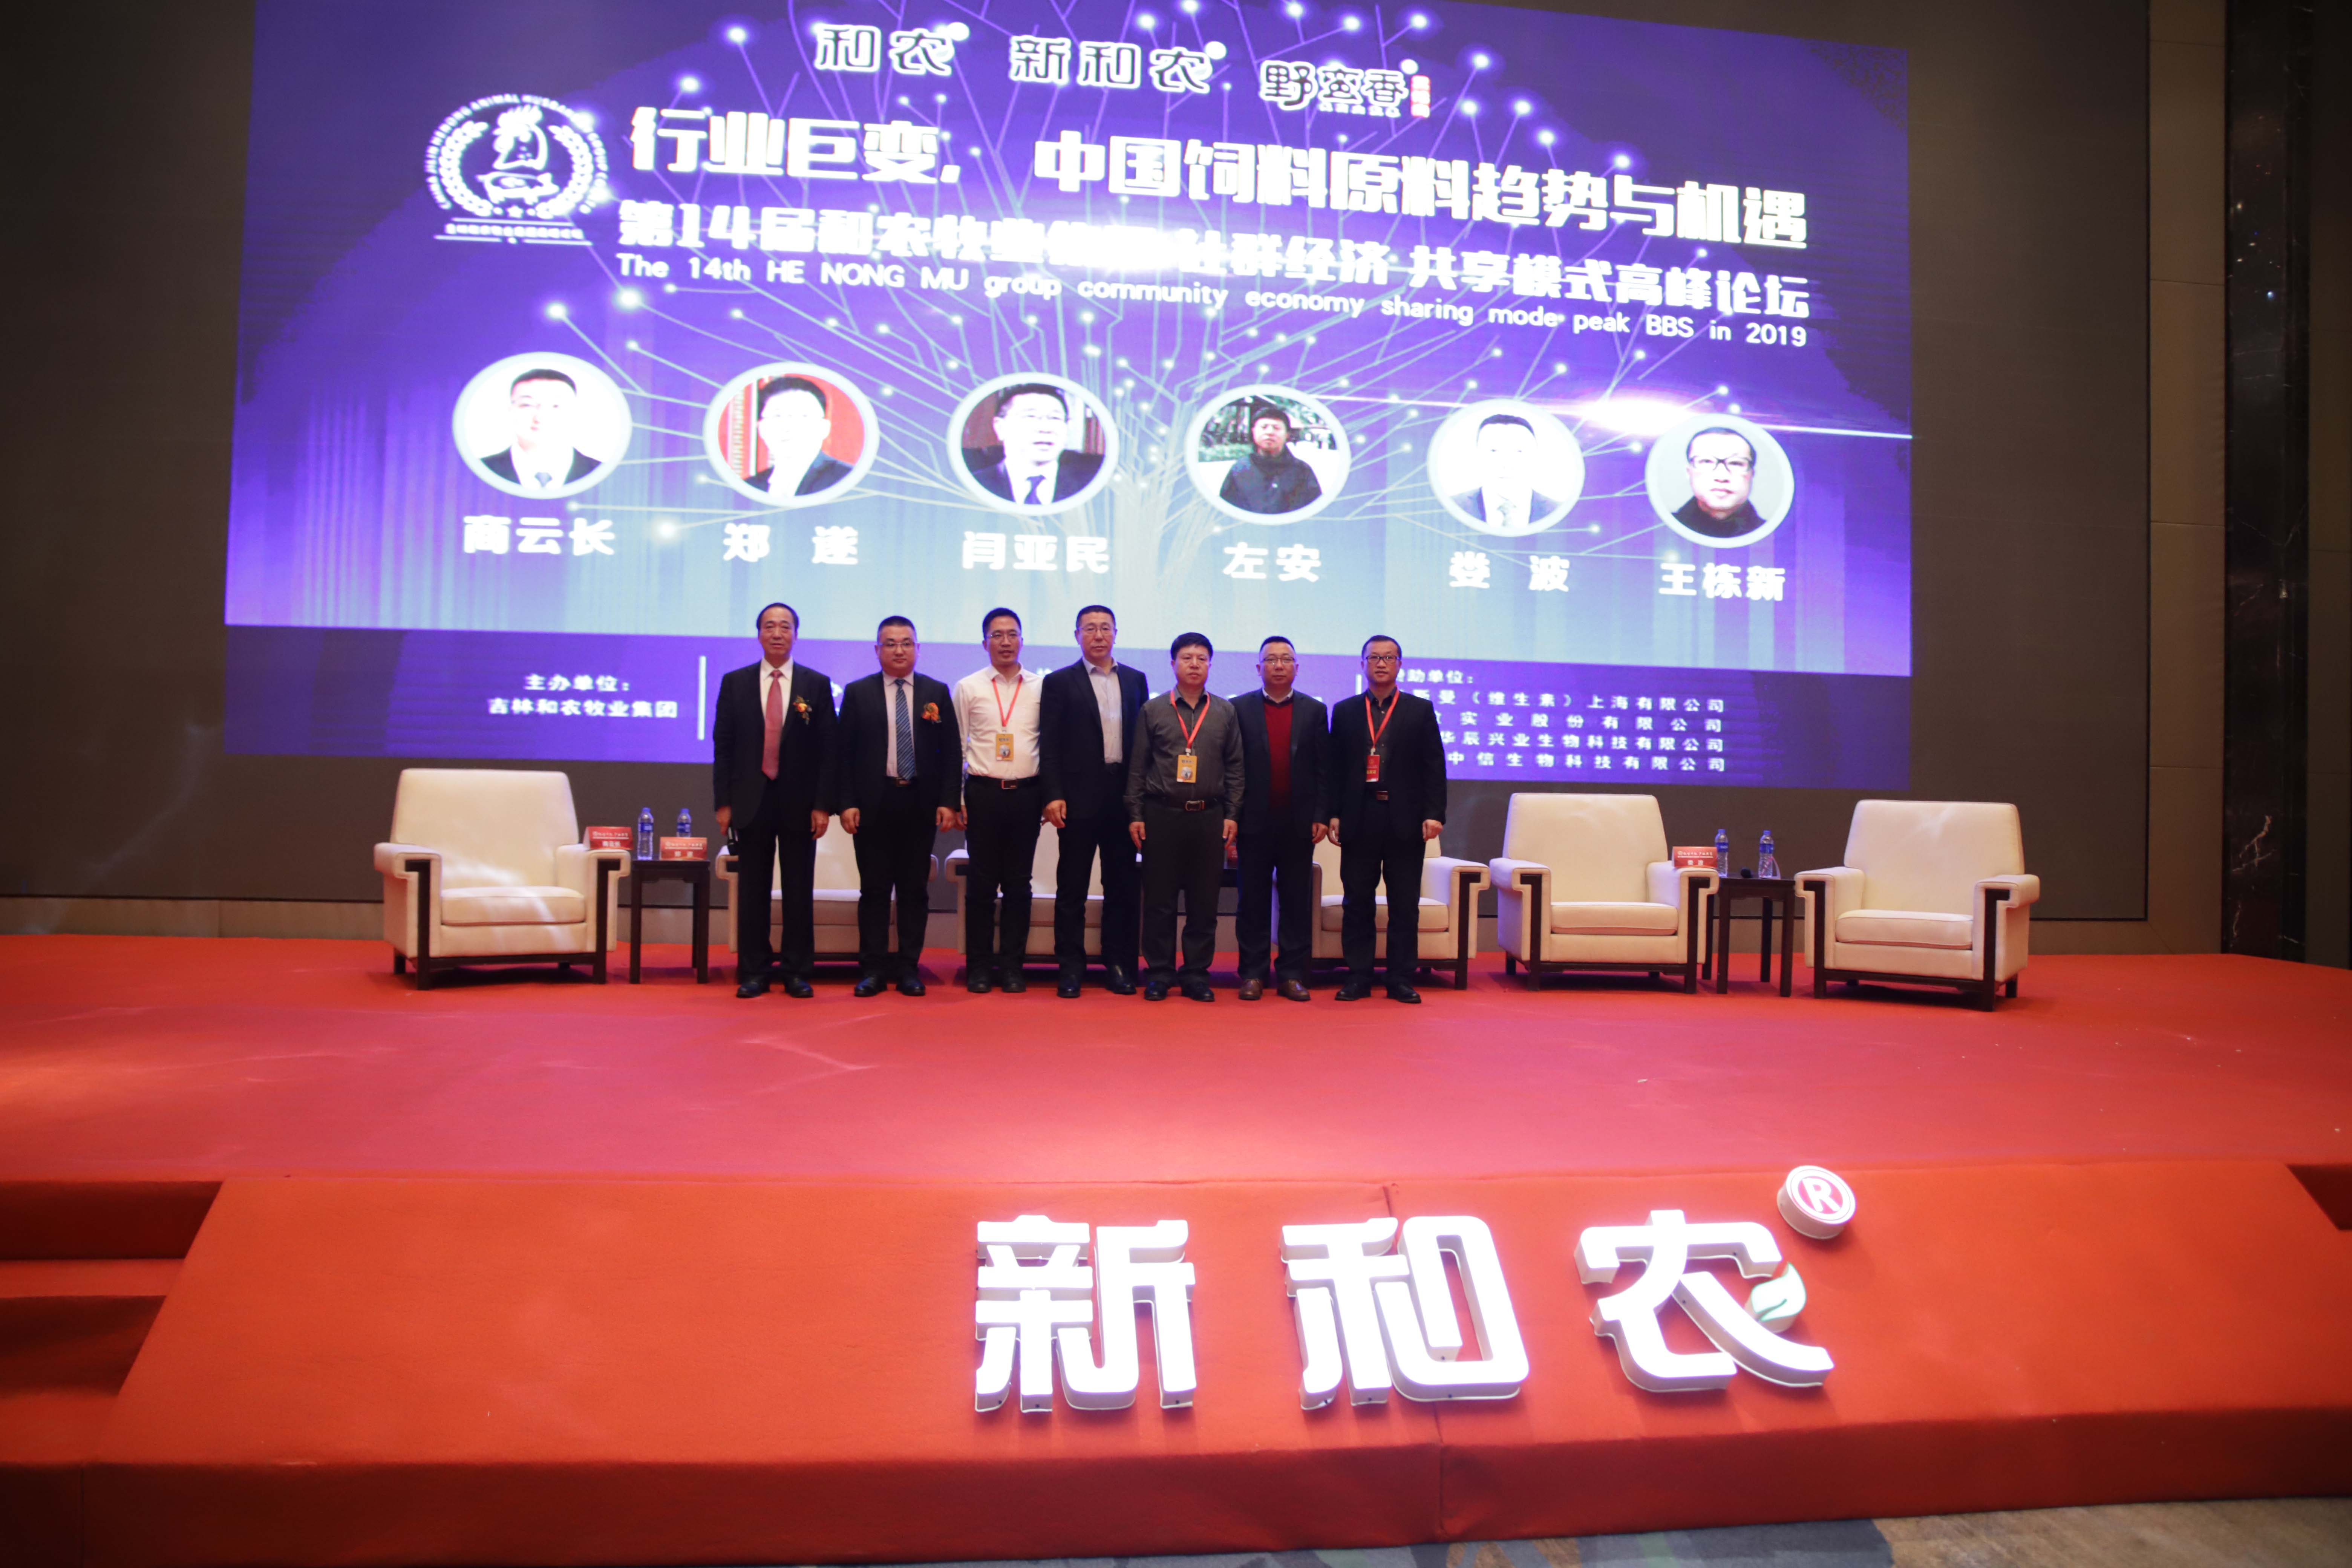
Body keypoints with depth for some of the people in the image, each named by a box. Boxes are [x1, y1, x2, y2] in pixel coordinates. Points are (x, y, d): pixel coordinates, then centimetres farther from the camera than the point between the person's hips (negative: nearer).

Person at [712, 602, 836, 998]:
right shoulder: (735, 682, 6)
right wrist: (723, 802, -1)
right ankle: (753, 973, 12)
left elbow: (827, 749, 1)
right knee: (752, 890, 5)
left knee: (799, 891, 4)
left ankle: (797, 973, 11)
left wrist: (822, 805, -5)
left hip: (799, 802, -1)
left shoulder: (817, 685, 4)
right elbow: (723, 746, 5)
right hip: (751, 801, 1)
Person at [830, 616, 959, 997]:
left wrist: (948, 801, -3)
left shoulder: (937, 693, 7)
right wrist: (845, 803, -6)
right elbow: (842, 752, 2)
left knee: (915, 889, 5)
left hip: (920, 803, 1)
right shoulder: (858, 693, 4)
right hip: (873, 804, -1)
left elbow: (952, 751, 5)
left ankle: (910, 969, 12)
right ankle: (873, 970, 9)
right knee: (874, 889, 3)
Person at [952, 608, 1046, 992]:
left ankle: (1012, 967, 15)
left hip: (1026, 793, 1)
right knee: (981, 884, 3)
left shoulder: (1041, 688, 6)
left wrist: (1049, 796, 3)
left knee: (1018, 884, 6)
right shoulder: (968, 687, 4)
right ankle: (979, 968, 12)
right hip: (983, 792, -1)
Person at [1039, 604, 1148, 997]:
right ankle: (1070, 969, 9)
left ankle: (1119, 966, 15)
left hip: (1124, 797, 3)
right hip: (1080, 798, -3)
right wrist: (1054, 796, -11)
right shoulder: (1060, 683, 2)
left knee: (1123, 885, 7)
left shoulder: (1135, 680, 12)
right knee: (1072, 887, 3)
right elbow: (1049, 744, -3)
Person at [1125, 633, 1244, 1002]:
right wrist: (1135, 815, 0)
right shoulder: (1153, 710, 5)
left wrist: (1232, 815, 3)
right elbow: (1137, 767, 5)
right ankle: (1158, 975, 10)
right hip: (1161, 815, -1)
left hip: (1209, 817, 1)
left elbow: (1234, 767, 10)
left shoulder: (1225, 712, 9)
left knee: (1205, 902, 3)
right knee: (1159, 900, 1)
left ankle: (1197, 975, 12)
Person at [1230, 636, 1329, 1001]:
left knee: (1297, 902, 4)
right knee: (1253, 902, 4)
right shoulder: (1239, 708, 4)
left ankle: (1292, 974, 10)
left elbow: (1323, 769, 5)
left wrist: (1321, 817, -2)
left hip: (1299, 824, 1)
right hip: (1254, 822, -1)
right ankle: (1253, 974, 11)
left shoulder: (1315, 711, 7)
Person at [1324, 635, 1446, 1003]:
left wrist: (1434, 814, -7)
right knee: (1357, 903, 4)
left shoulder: (1421, 710, 7)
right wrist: (1332, 813, -1)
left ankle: (1402, 980, 9)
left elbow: (1434, 766, 2)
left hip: (1406, 822, -1)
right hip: (1359, 820, 1)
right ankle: (1358, 978, 11)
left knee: (1405, 906, 3)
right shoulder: (1344, 711, 10)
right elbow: (1334, 767, 8)